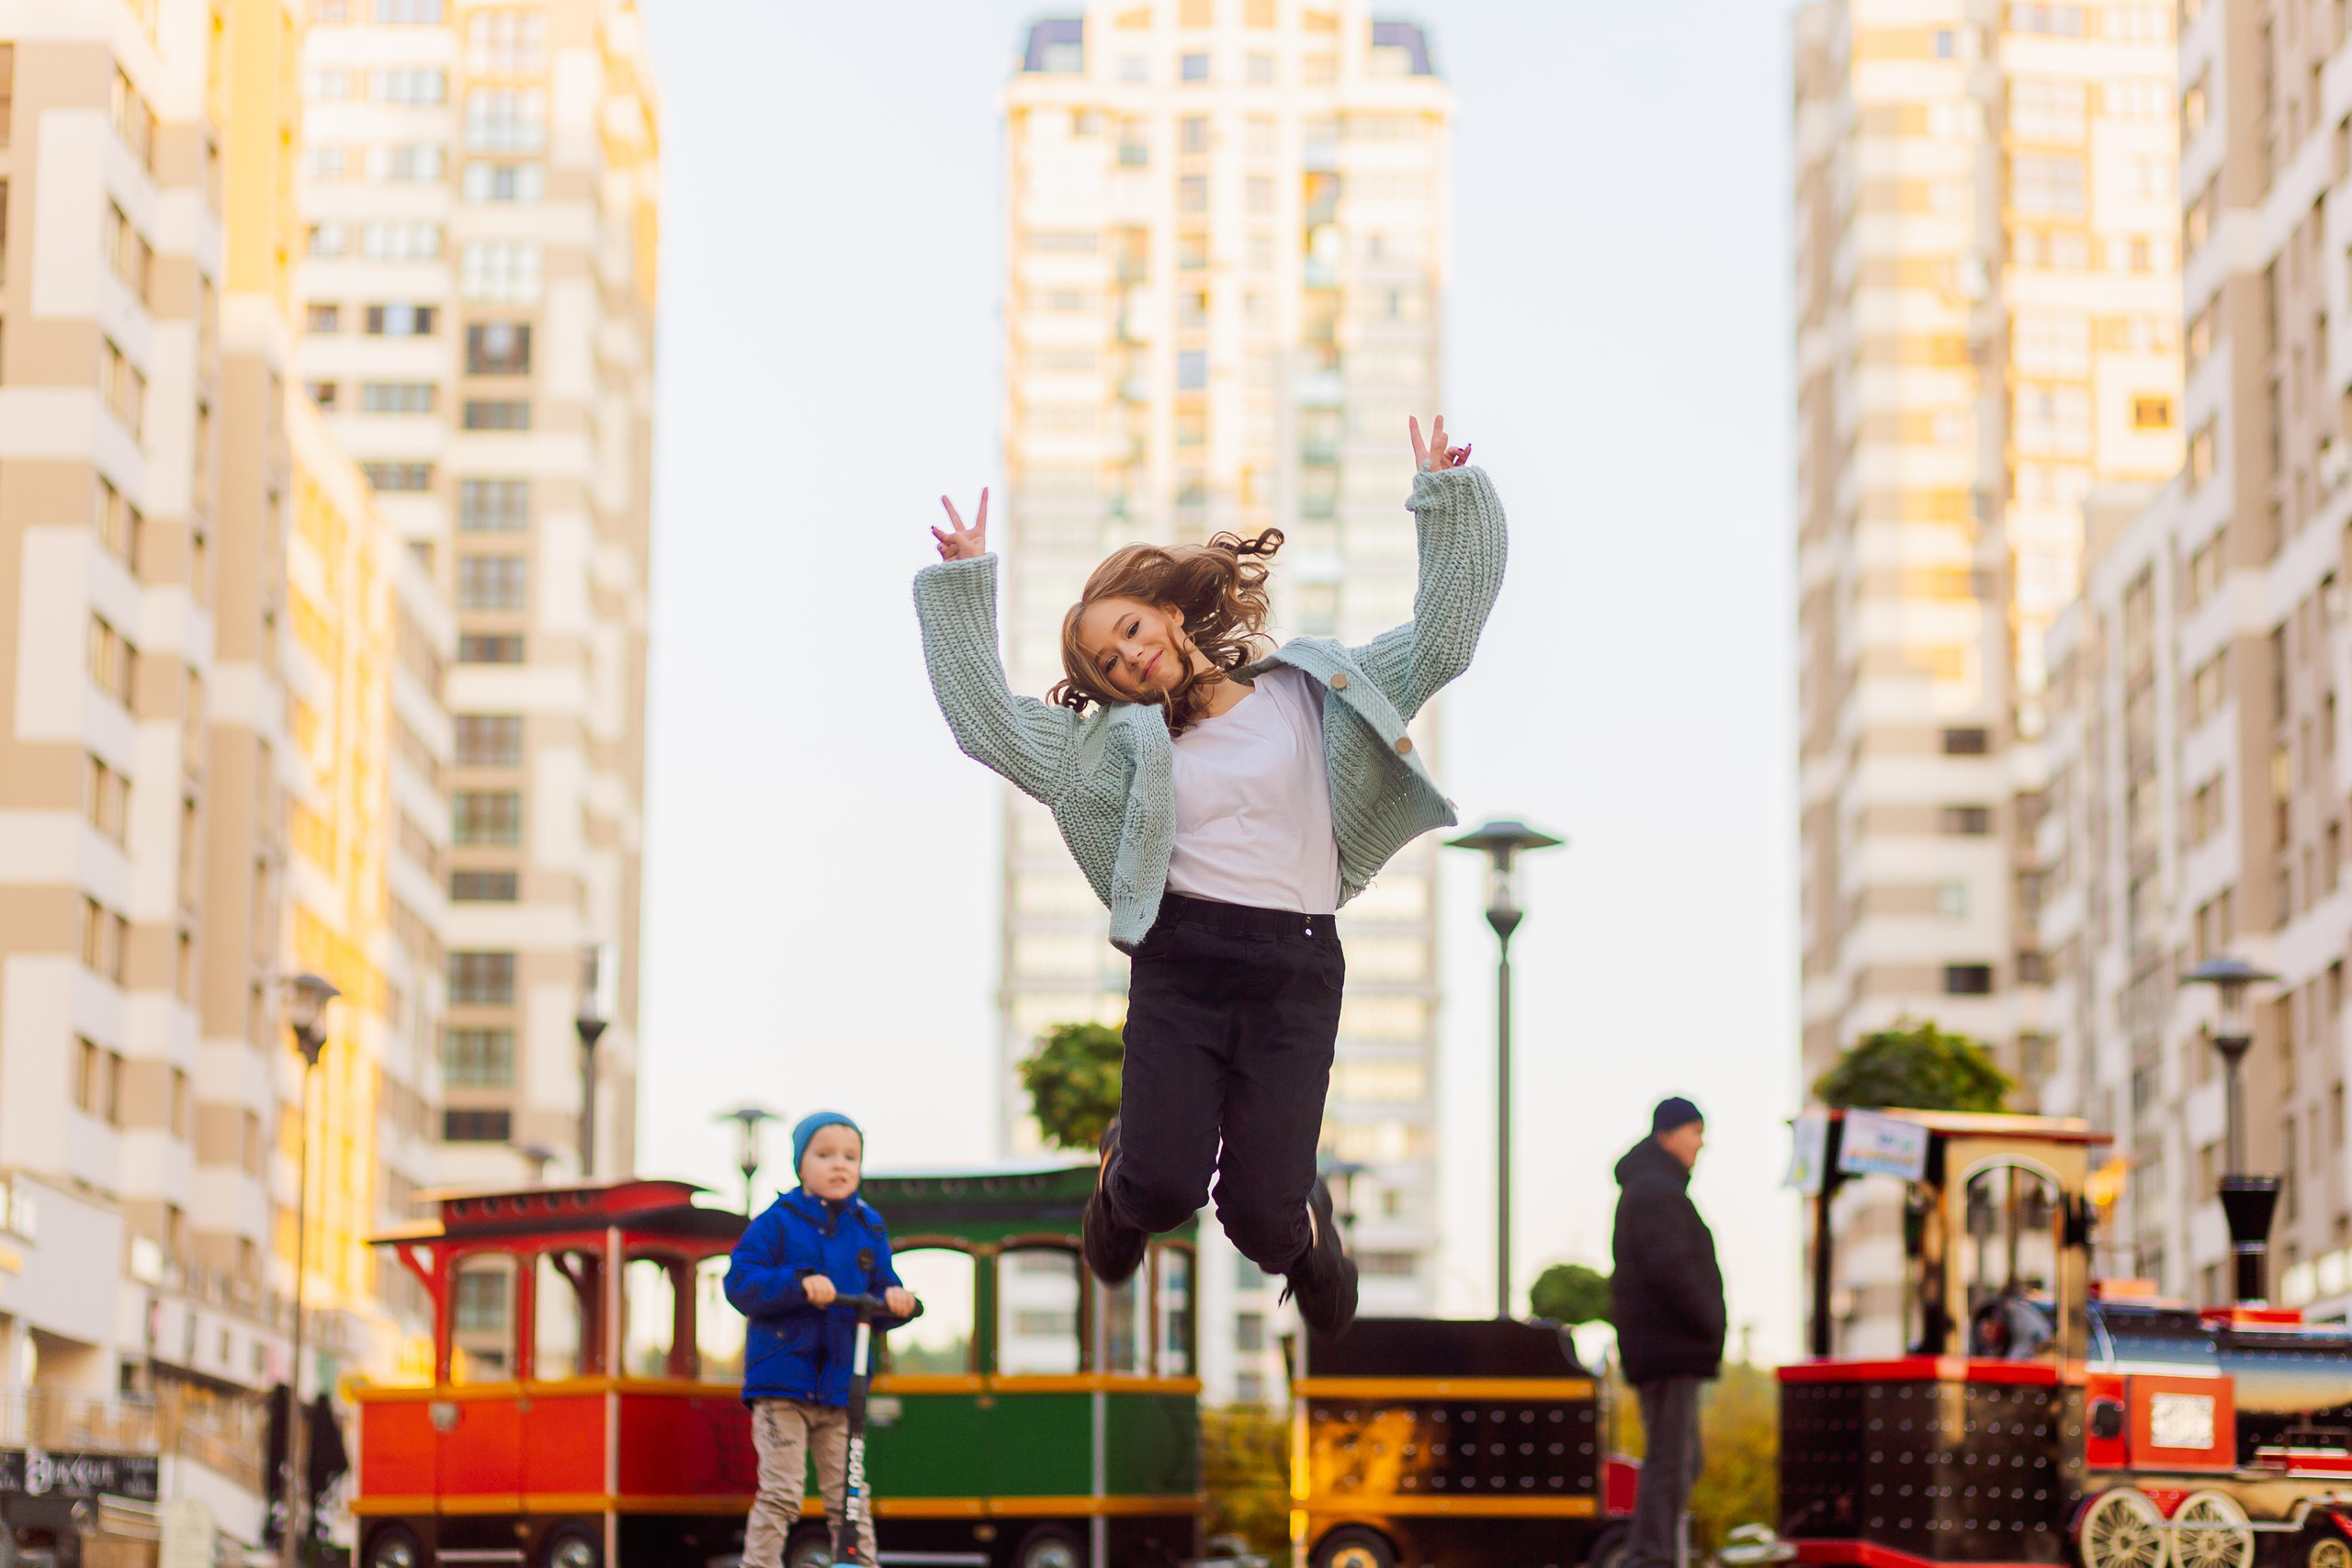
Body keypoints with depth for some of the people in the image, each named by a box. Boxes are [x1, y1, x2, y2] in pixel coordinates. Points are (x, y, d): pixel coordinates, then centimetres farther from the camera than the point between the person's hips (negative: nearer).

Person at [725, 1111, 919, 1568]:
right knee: (780, 1495, -8)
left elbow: (880, 1291, 13)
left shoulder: (868, 1227, 11)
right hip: (782, 1380, -4)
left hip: (841, 1387, 4)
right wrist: (799, 1284, -24)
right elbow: (740, 1283, -10)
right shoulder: (778, 1222, -3)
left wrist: (894, 1302, -11)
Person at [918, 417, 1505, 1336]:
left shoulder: (1314, 691, 11)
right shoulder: (1122, 739, 12)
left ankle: (1305, 1226, 32)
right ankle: (1127, 1163, 26)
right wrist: (963, 586, 1)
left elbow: (1441, 637, 8)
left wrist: (1447, 501, 1)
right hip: (1179, 960, 1)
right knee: (1164, 1190, -14)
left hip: (1297, 964, -1)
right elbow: (990, 725, 4)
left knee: (1260, 1218, -8)